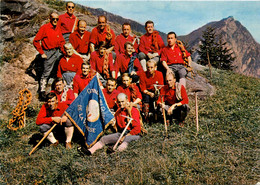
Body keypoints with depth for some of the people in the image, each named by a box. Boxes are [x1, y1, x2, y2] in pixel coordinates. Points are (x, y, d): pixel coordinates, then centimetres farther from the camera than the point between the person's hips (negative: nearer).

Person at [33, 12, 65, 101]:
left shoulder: (58, 29, 12)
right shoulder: (44, 28, -6)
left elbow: (62, 42, 21)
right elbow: (36, 41, -7)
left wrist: (64, 52, 6)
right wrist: (42, 53, -9)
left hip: (58, 52, 6)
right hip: (49, 53, -6)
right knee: (46, 73, -5)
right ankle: (42, 92, -2)